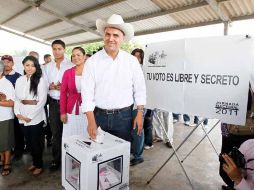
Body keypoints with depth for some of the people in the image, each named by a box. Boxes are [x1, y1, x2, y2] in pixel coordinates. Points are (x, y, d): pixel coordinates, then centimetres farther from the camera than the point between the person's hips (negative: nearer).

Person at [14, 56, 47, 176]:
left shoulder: (40, 80, -9)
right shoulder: (19, 80, 7)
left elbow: (42, 100, -13)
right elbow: (17, 98, 9)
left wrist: (30, 116, -15)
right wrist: (17, 113, -5)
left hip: (36, 118, -4)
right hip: (23, 118, 5)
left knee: (36, 142, 6)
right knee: (29, 141, 16)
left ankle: (39, 165, 25)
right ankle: (34, 162, 35)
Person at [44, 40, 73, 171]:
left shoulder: (71, 66, -5)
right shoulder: (48, 66, 10)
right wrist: (51, 86, -10)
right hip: (53, 102, 4)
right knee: (55, 132, 12)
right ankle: (56, 159, 27)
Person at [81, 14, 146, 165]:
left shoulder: (132, 61, -2)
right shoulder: (92, 61, -4)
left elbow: (139, 89, 2)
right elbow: (87, 93, -7)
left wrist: (140, 114, -2)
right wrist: (91, 122, -13)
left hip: (124, 116, 0)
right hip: (99, 115, 0)